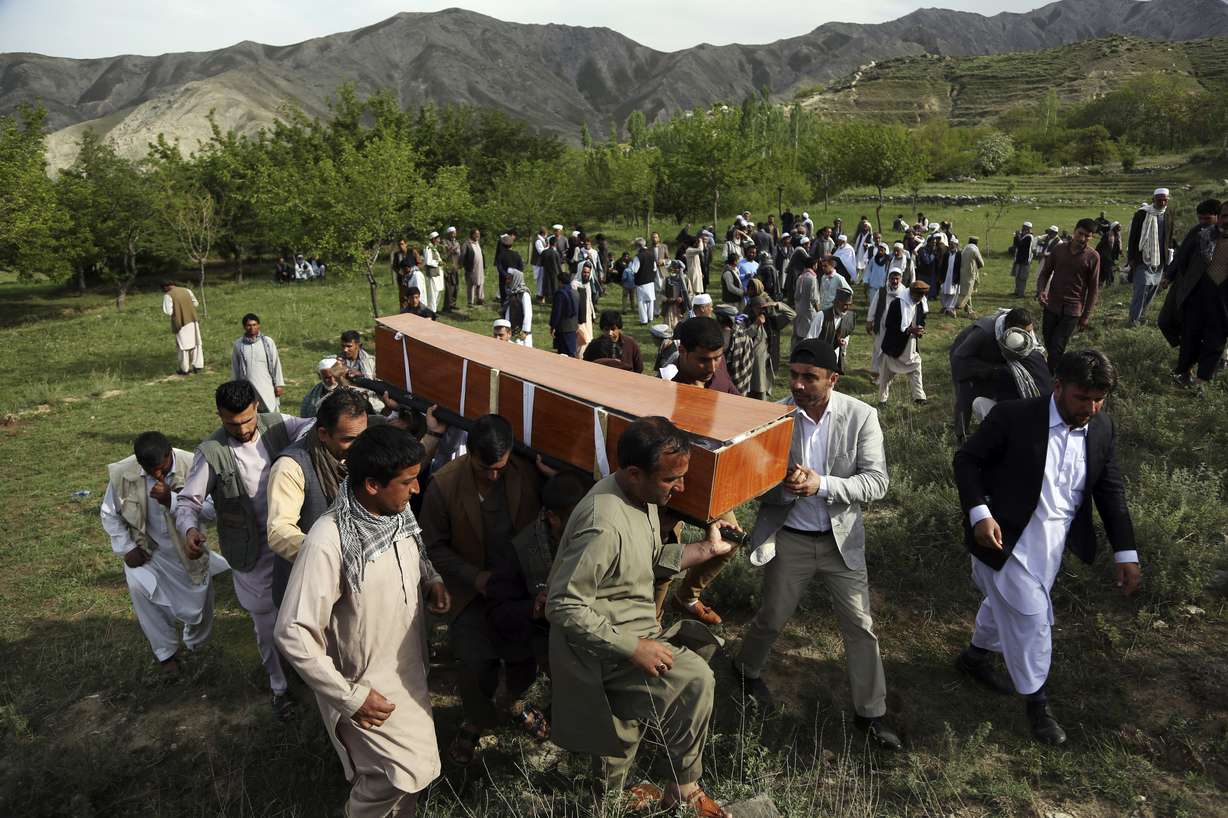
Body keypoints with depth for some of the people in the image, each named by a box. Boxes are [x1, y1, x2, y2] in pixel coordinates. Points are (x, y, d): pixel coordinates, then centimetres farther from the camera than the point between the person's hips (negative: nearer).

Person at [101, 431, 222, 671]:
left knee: (199, 608, 11)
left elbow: (211, 508, -28)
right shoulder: (122, 473, -18)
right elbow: (109, 513, -1)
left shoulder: (193, 467, -26)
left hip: (189, 551, -1)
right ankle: (166, 653, 19)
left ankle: (197, 647, 44)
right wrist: (125, 548, -6)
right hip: (147, 552, 1)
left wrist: (172, 500, -40)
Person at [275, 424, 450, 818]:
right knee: (410, 770, -2)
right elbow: (293, 633, -26)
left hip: (409, 668, 6)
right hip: (368, 686, -6)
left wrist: (432, 579, -9)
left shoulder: (398, 513, -9)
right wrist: (350, 698, -23)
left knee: (414, 766, 19)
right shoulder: (328, 543, -31)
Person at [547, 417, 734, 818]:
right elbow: (562, 607, -30)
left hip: (629, 633, 9)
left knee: (623, 724, 25)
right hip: (603, 647, -9)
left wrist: (705, 549, 3)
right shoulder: (603, 525, -33)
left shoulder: (642, 497, -3)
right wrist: (634, 647, -29)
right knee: (695, 680, -18)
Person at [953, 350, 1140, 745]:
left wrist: (1126, 553, 3)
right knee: (1032, 618, 0)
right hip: (1006, 538, -6)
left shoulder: (1102, 429, -2)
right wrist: (979, 513, -24)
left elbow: (1110, 491, 5)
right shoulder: (1014, 416, -19)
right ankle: (1037, 701, 21)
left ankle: (977, 656, 48)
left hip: (1052, 544, 6)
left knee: (1008, 605, 23)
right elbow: (967, 459, -12)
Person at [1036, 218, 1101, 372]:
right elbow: (1044, 273, 8)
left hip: (1072, 310, -3)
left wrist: (1086, 315, -3)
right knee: (1049, 345, 8)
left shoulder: (1092, 257, -5)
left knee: (1056, 348, -10)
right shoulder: (1058, 249, 2)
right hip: (1052, 306, 3)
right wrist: (1040, 291, -13)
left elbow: (1093, 289, -1)